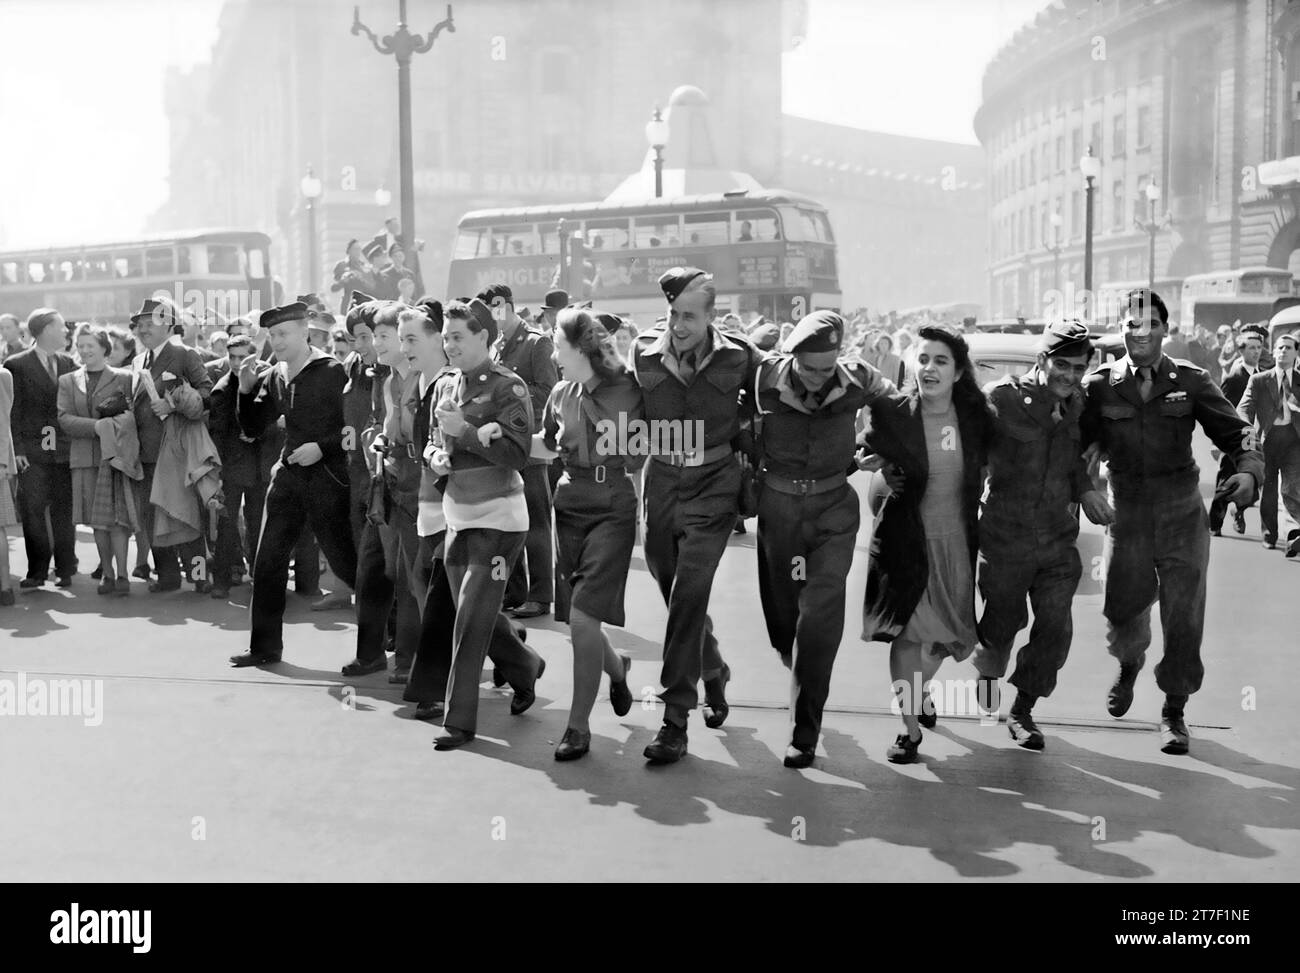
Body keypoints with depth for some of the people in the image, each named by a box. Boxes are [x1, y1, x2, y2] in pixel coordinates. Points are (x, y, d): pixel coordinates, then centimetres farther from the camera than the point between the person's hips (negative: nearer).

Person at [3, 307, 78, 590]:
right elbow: (12, 410, -2)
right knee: (33, 512, -2)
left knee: (64, 512, 4)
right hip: (32, 452, -3)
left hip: (65, 450, 3)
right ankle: (36, 571, 6)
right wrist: (17, 449, -9)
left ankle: (65, 570, 12)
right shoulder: (17, 364, 0)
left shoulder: (68, 364, 11)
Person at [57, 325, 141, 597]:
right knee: (97, 520, 5)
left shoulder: (124, 378, 4)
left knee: (116, 516, -10)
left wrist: (118, 424, -17)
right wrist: (96, 426, -13)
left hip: (116, 455, -3)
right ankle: (107, 574, 12)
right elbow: (64, 419, 0)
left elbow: (137, 414, 2)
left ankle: (122, 574, -7)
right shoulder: (68, 381, 12)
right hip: (84, 458, 3)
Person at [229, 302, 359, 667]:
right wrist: (246, 390, -2)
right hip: (288, 473, 6)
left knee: (344, 562, 0)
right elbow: (252, 428, 12)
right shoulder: (275, 377, 10)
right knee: (267, 562, 5)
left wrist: (322, 447, -18)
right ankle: (265, 646, 15)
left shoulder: (331, 372, -8)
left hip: (326, 475, -6)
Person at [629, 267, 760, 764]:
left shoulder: (738, 357, -7)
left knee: (688, 596, -13)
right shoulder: (644, 352, -3)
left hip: (714, 485, -3)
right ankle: (713, 674, 39)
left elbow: (761, 402, 12)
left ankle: (675, 719, -9)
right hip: (661, 481, 4)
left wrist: (741, 436, 2)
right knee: (674, 594, 12)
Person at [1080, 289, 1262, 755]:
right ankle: (1128, 667, 46)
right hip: (1126, 515, 0)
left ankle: (1174, 712, 21)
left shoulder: (1190, 380, -3)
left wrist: (1249, 470, -21)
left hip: (1183, 515, 0)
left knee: (1183, 617, 2)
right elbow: (1081, 443, -2)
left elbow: (1235, 431, -3)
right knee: (1122, 612, 9)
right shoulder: (1100, 384, -4)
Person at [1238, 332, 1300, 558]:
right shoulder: (1259, 380, 7)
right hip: (1267, 437, 1)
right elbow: (1243, 408, -5)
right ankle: (1270, 535, 25)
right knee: (1268, 490, 11)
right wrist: (1247, 428, -25)